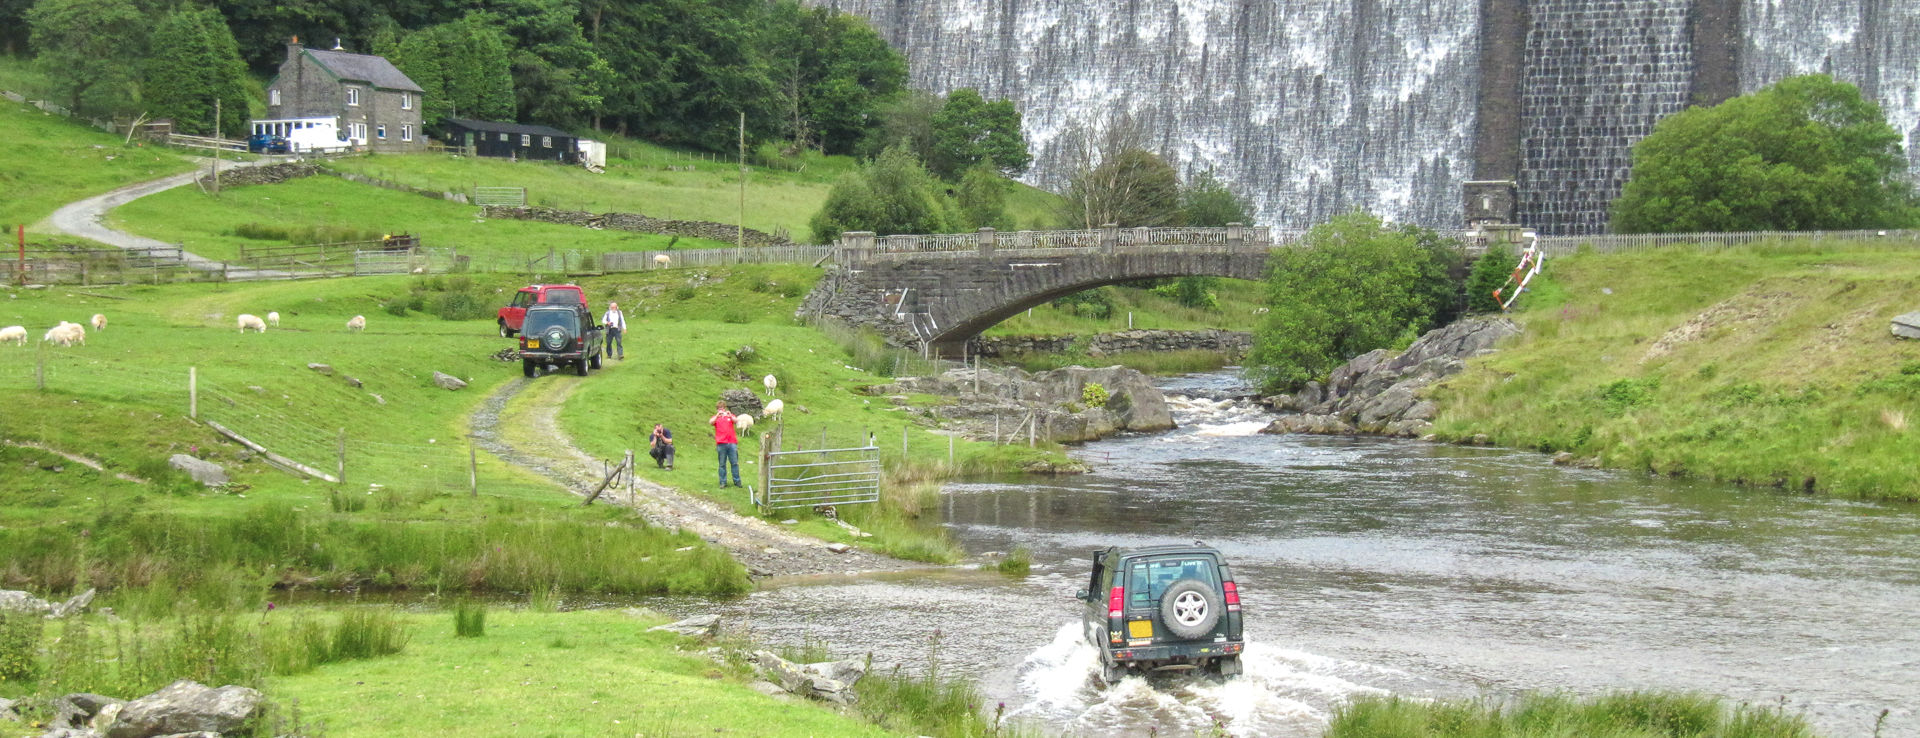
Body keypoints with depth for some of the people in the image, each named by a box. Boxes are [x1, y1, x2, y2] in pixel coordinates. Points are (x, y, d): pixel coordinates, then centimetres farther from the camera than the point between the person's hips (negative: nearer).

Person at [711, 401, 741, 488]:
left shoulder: (730, 416, 15)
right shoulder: (716, 417, 12)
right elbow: (711, 422, -8)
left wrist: (730, 415, -23)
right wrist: (718, 414, -20)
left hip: (732, 442, 1)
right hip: (721, 443, -1)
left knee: (735, 463, 0)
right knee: (722, 464, 0)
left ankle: (737, 481, 6)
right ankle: (722, 482, 2)